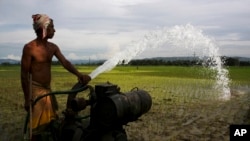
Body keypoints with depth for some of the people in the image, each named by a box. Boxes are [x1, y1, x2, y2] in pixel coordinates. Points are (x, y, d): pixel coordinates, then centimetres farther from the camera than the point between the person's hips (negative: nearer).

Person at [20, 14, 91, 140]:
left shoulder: (53, 47, 5)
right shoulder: (29, 48, -15)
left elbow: (65, 63, -4)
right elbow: (24, 74, -14)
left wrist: (79, 75, -22)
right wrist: (27, 99, -15)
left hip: (48, 89, 7)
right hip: (35, 89, -7)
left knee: (51, 122, 18)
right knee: (38, 126, 4)